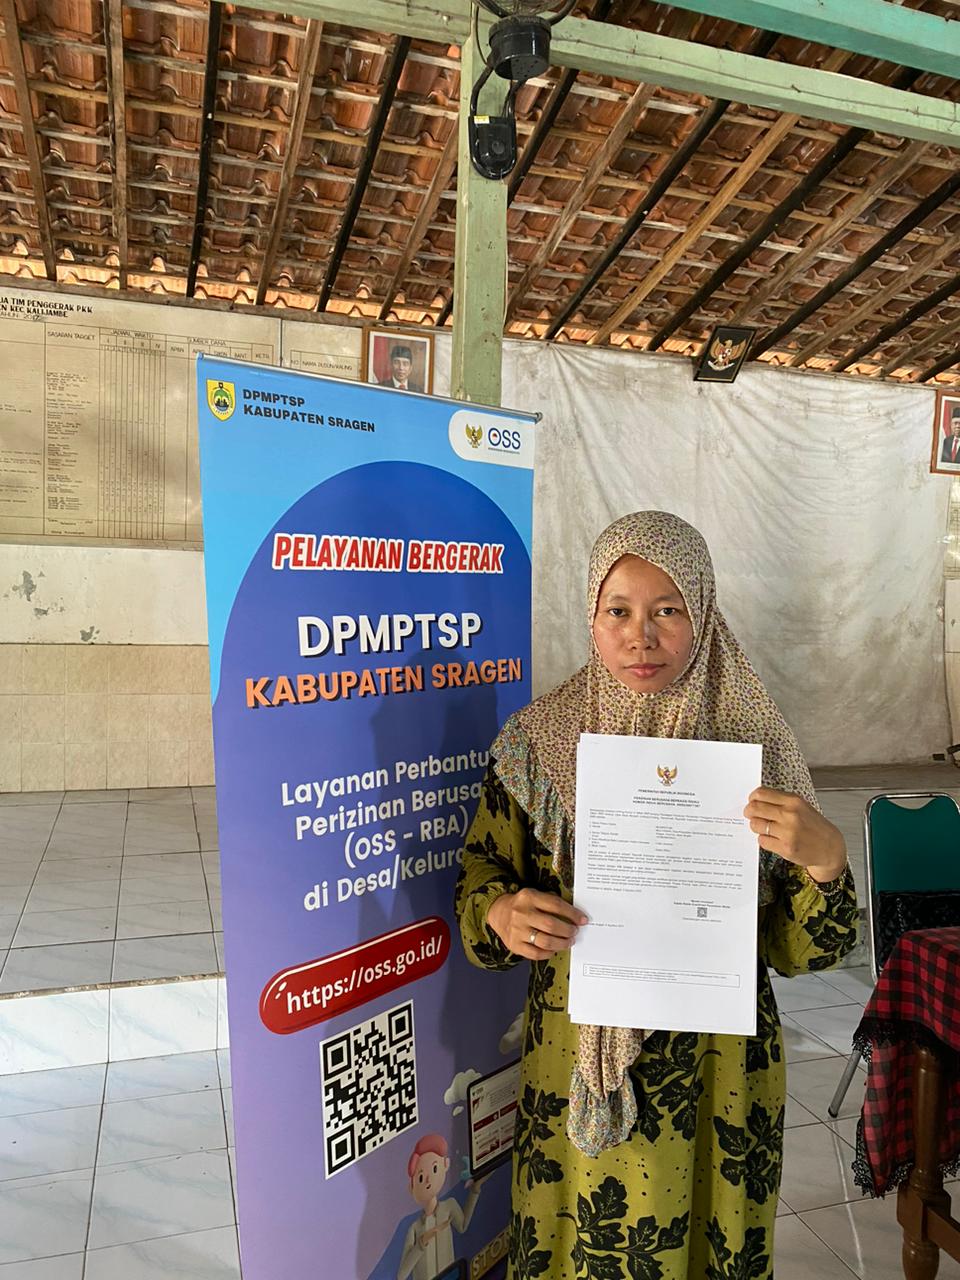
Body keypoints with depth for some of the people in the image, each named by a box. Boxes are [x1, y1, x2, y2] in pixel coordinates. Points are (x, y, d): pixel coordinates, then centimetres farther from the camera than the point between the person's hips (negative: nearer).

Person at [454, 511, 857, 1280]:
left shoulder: (753, 743, -10)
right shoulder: (538, 741, -9)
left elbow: (798, 949, -5)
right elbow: (479, 882, 1)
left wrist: (825, 861, -24)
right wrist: (500, 916, -20)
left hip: (716, 1070, 0)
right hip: (576, 1065, 0)